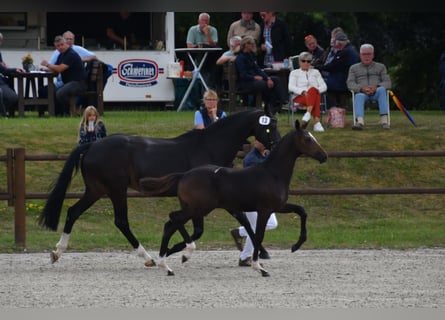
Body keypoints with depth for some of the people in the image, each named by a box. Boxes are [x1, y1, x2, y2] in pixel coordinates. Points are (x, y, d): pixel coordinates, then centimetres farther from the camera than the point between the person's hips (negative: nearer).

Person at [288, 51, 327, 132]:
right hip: (300, 97, -2)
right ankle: (317, 122, -59)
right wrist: (303, 91, -15)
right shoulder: (294, 73, 21)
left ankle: (308, 113, -62)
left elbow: (324, 86, 15)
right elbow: (291, 87, 3)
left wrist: (317, 90, -9)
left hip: (316, 95, 2)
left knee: (313, 90, -39)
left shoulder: (315, 72, 28)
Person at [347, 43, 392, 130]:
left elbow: (388, 83, 10)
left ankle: (384, 120, -44)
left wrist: (376, 87, -13)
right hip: (361, 93, -1)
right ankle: (360, 122, -63)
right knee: (359, 96, -38)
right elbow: (350, 84, 7)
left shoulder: (380, 67, 23)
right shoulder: (353, 68, 23)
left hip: (376, 93, 1)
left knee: (381, 90, -36)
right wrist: (362, 88, -15)